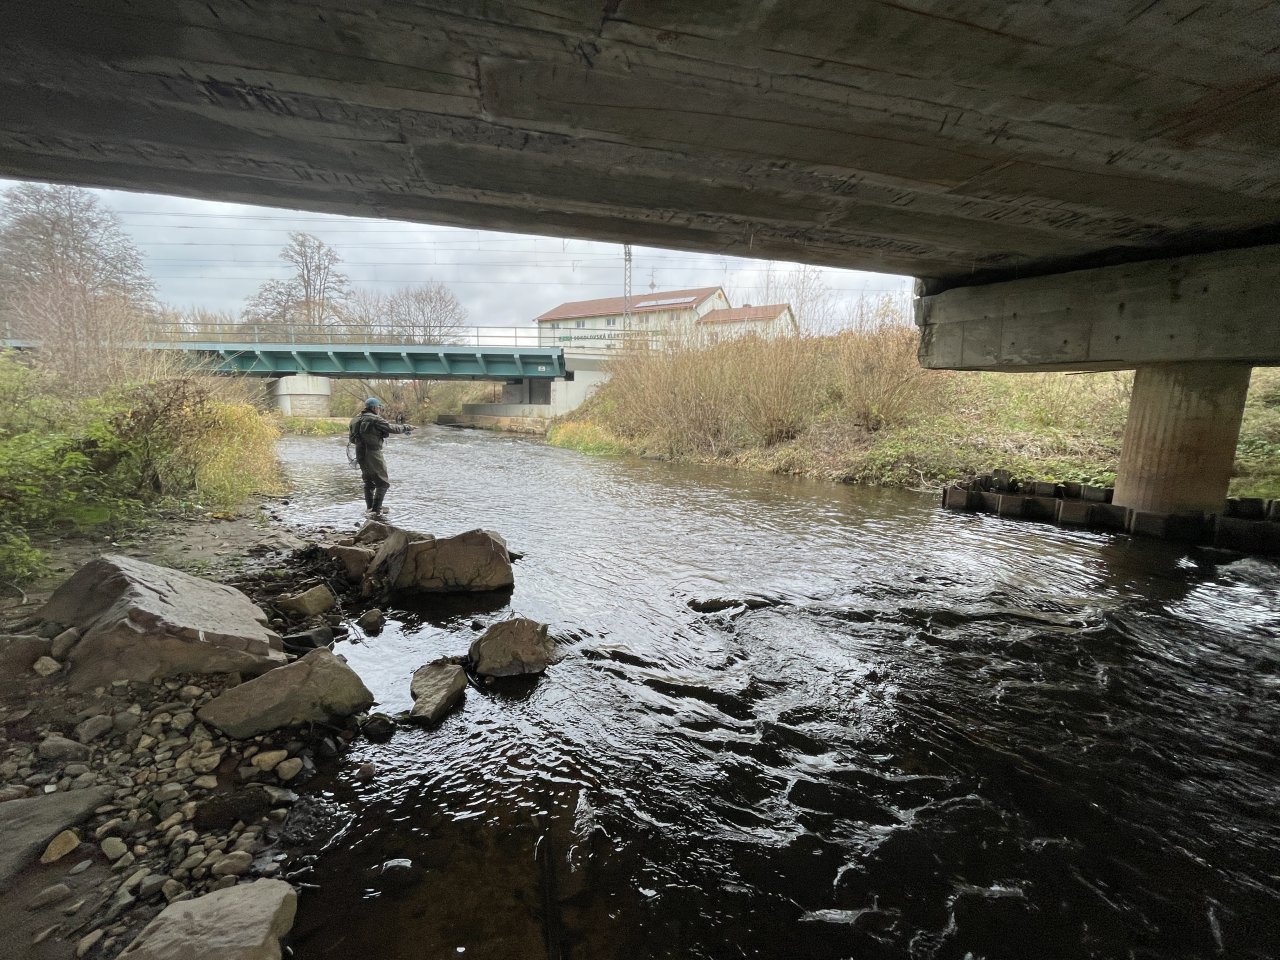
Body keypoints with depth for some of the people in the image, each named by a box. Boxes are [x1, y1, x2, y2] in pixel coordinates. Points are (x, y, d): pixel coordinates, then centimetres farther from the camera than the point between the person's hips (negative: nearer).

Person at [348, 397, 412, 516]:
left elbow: (351, 438, 15)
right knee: (382, 483, 0)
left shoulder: (355, 419, 11)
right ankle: (376, 509, -4)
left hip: (360, 454, 8)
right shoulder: (375, 420, -14)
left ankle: (370, 508, 24)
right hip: (373, 454, -8)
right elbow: (391, 428, -11)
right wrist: (406, 428, 3)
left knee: (368, 482, 19)